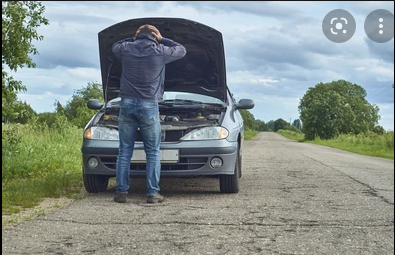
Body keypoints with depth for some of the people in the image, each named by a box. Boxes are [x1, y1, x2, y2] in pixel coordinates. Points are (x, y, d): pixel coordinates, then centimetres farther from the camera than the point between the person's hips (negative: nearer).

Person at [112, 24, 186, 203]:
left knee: (124, 152, 7)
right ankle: (153, 193, 2)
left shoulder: (126, 48, 7)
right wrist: (162, 40, 19)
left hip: (127, 104, 3)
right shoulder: (160, 51, 0)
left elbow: (115, 46, 31)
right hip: (149, 105, -2)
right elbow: (182, 50, 17)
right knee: (153, 152, 5)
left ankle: (121, 192, 5)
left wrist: (133, 39, 25)